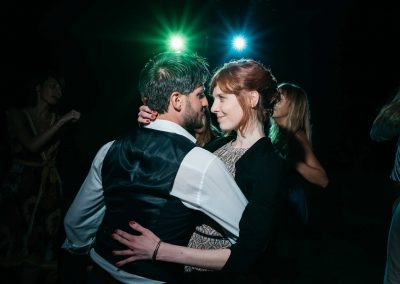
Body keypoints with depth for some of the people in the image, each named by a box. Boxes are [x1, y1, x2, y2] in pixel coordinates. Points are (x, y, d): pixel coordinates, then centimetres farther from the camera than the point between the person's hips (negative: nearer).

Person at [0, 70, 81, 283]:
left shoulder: (58, 120, 7)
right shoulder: (17, 114, -1)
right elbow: (32, 145, -17)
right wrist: (62, 121, -17)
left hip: (49, 187, 3)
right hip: (20, 186, -3)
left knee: (39, 247, 7)